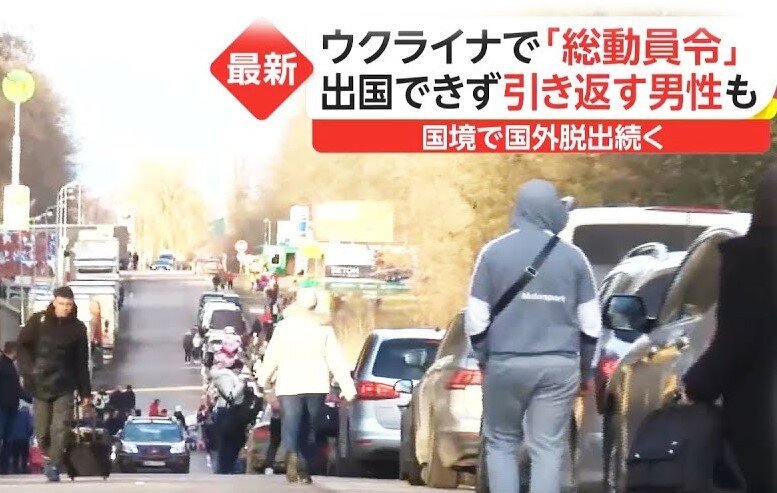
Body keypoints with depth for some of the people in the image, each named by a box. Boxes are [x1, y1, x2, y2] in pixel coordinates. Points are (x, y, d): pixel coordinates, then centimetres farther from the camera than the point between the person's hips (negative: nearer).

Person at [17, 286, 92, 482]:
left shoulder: (77, 328, 4)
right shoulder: (39, 321, 0)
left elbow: (81, 363, 7)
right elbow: (23, 346, 2)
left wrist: (85, 392, 6)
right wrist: (29, 371, -12)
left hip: (64, 387, 0)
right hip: (40, 385, 0)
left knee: (60, 429, -12)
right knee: (42, 431, 1)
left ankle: (54, 466, -8)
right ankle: (50, 457, 24)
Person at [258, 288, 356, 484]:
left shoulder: (284, 326, -3)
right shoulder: (324, 329, 3)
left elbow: (272, 356, 0)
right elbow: (336, 360, -1)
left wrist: (264, 379, 16)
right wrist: (348, 387, -2)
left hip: (290, 387, -3)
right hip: (317, 387, 3)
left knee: (290, 429, -7)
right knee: (310, 431, 15)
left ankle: (292, 455, -36)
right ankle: (304, 471, 19)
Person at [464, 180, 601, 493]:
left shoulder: (494, 252, -2)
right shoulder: (573, 256, 2)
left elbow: (476, 319, -3)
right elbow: (591, 324, 5)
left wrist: (484, 359, 12)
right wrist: (584, 369, 17)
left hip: (506, 363, -1)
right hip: (559, 365, 1)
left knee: (501, 443, 11)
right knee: (548, 449, 3)